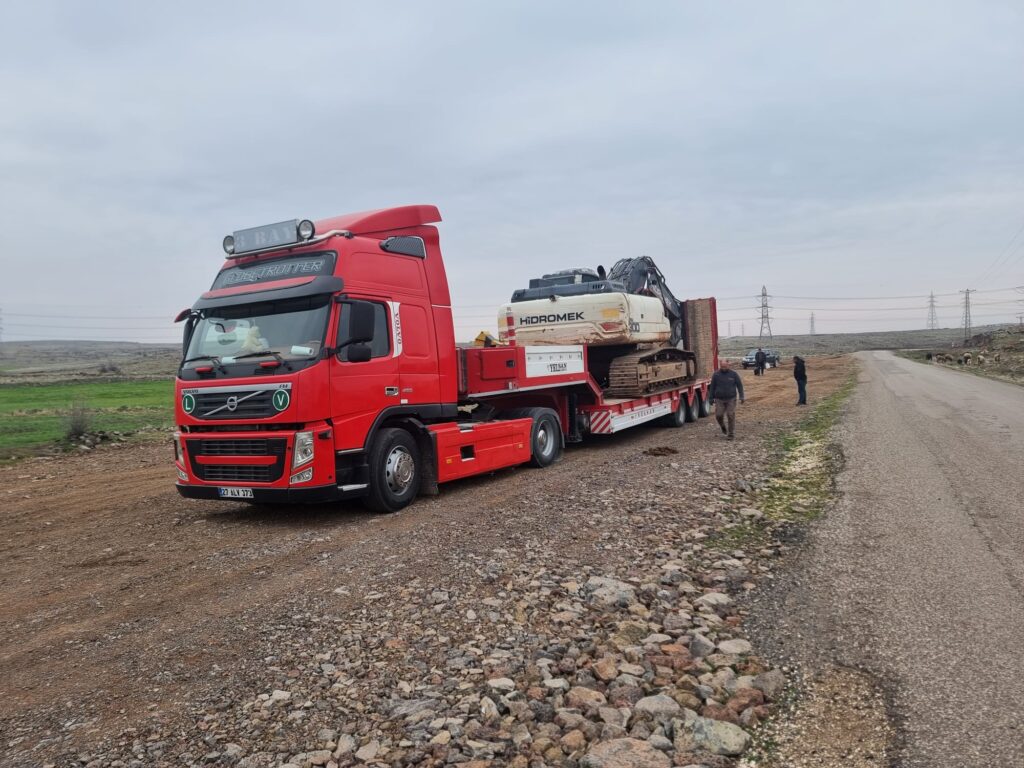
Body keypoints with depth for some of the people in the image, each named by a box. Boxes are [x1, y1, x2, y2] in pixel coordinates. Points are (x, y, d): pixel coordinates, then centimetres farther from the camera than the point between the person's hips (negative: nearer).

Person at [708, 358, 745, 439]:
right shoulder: (716, 375, 1)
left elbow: (739, 385, 3)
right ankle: (723, 427, 26)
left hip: (731, 399, -1)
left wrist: (741, 396, -5)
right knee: (718, 415, -5)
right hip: (719, 399, 1)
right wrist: (711, 398, 7)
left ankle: (731, 434, 7)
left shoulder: (733, 374, 0)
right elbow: (712, 387, 7)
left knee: (731, 416, -3)